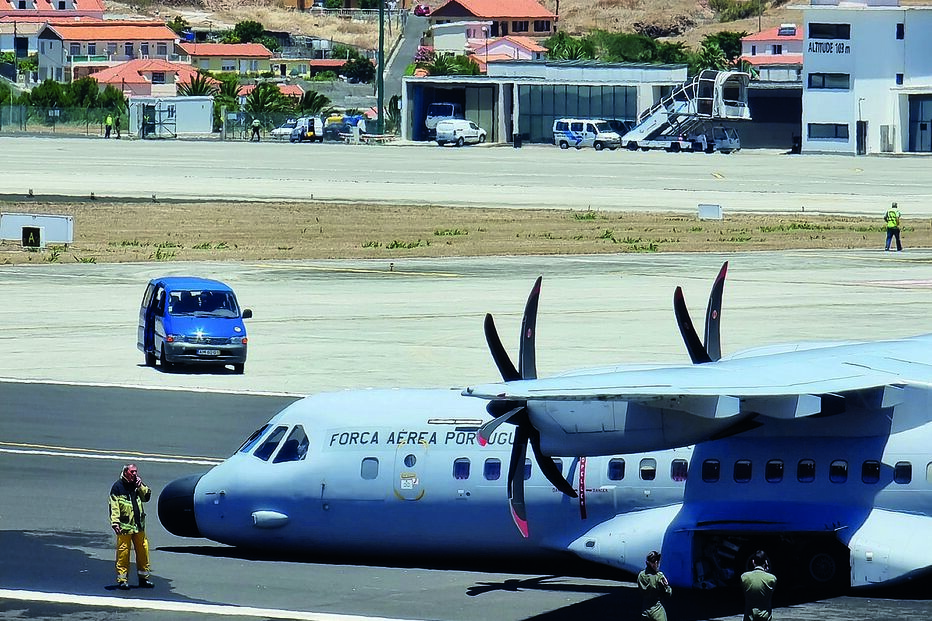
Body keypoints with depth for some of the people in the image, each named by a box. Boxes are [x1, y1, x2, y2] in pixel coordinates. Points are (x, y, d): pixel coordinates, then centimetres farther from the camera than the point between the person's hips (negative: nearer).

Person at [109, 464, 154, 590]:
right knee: (123, 552, -5)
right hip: (124, 527, -6)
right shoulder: (118, 487, -3)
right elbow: (113, 506, -7)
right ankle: (122, 580, 1)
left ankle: (143, 578, 18)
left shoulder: (137, 485, 16)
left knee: (143, 550, 7)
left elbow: (146, 497, 10)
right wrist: (115, 522, -14)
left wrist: (140, 486, -3)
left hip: (138, 525, 6)